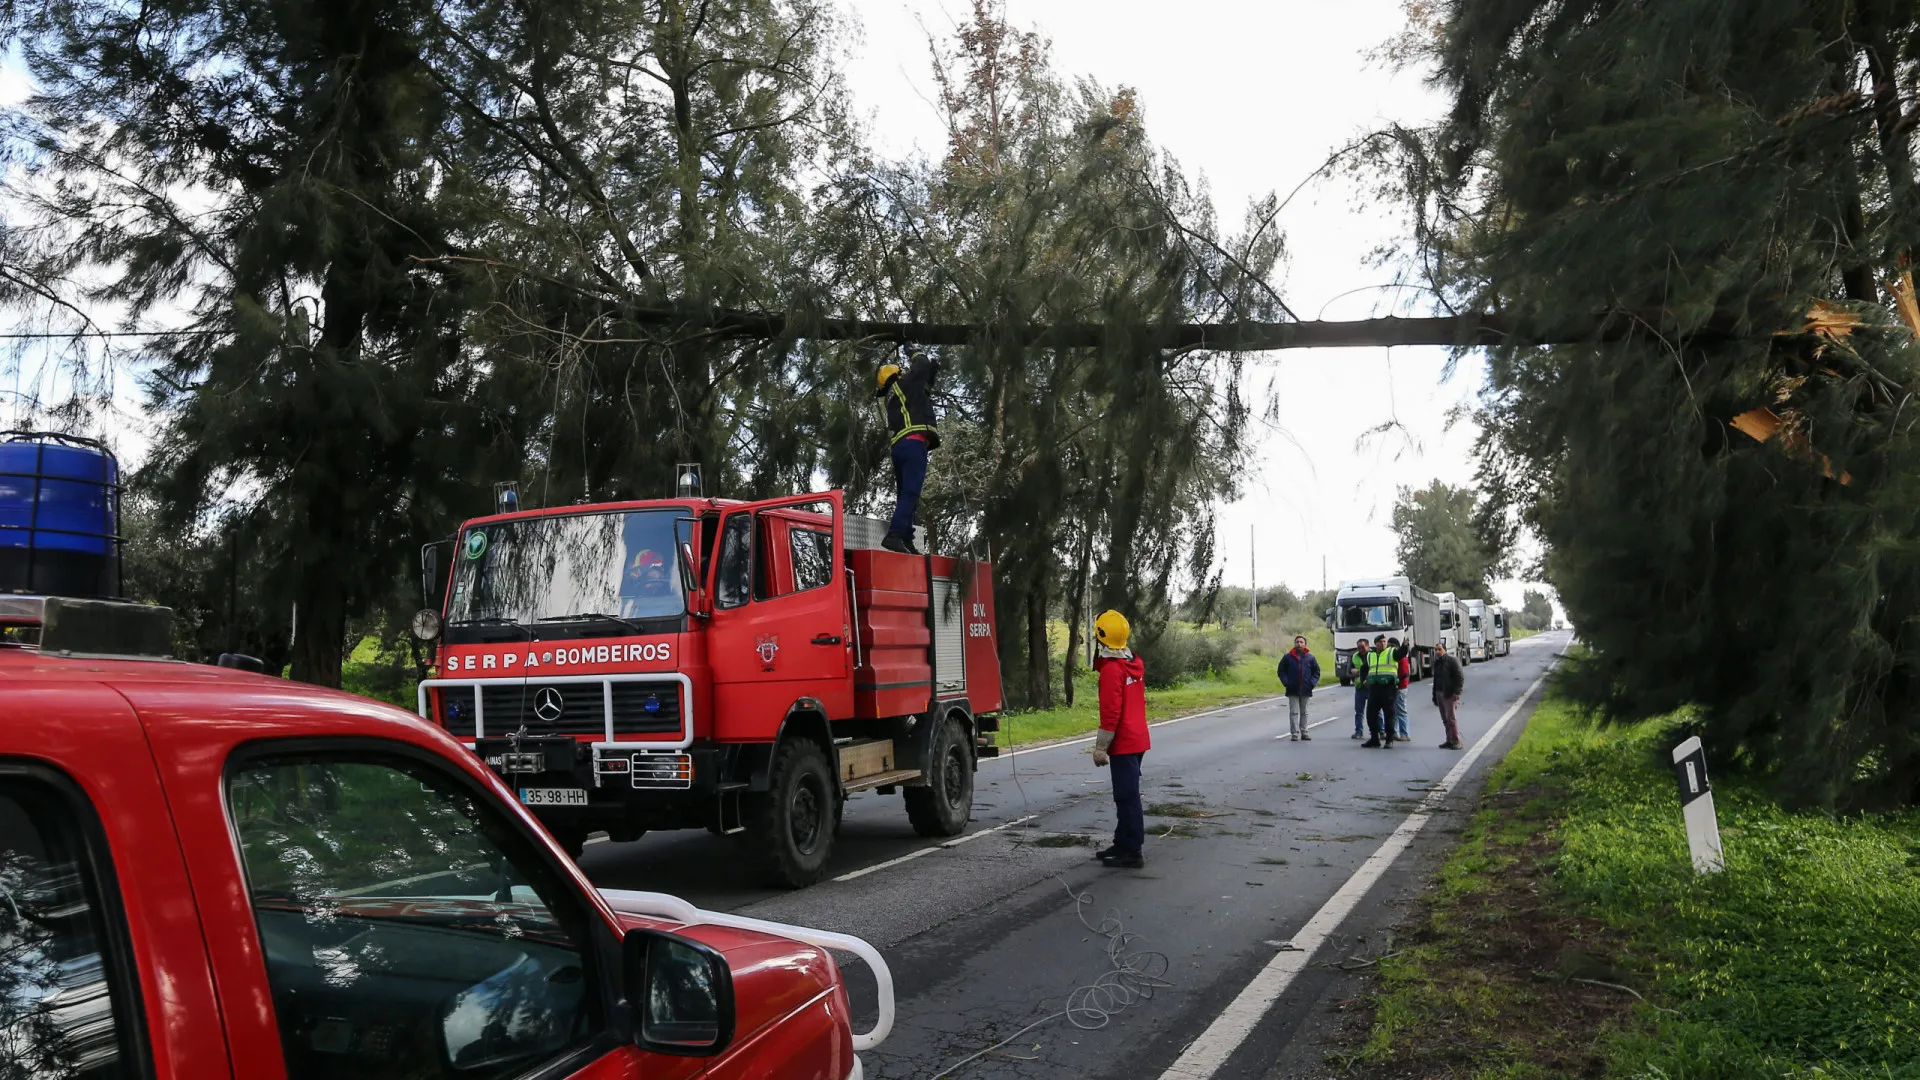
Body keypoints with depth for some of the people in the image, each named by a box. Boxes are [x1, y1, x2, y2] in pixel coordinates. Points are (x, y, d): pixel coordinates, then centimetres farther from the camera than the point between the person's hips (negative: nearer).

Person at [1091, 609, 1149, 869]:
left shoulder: (1111, 670, -19)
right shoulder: (1135, 663, 9)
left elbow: (1110, 713, -21)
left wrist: (1101, 747, -16)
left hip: (1123, 743, -9)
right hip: (1137, 740, 9)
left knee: (1127, 797, -5)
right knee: (1127, 795, 17)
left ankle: (1132, 853, -1)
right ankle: (1123, 844, 27)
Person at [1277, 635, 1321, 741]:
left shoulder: (1310, 657, 3)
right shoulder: (1288, 657, -1)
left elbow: (1317, 671, 9)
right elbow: (1281, 671, 4)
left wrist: (1312, 683, -4)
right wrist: (1286, 682, -8)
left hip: (1306, 691, 2)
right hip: (1293, 690, -2)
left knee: (1304, 712, 12)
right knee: (1294, 712, -5)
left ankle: (1303, 732, 20)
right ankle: (1294, 734, -6)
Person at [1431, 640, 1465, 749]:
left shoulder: (1452, 661, -6)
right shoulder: (1436, 663, 17)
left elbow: (1460, 677, -12)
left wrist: (1456, 692, -19)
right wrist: (1434, 696, 18)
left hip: (1449, 694, -7)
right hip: (1439, 694, 8)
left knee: (1450, 718, -10)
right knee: (1445, 719, 8)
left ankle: (1456, 741, -6)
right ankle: (1449, 740, 13)